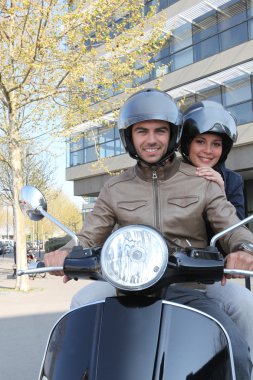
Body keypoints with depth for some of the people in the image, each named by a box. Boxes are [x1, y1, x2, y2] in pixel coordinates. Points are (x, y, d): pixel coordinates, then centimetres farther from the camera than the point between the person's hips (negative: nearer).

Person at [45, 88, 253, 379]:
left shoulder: (201, 182, 6)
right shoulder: (115, 189, 11)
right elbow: (88, 237, 9)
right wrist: (66, 253, -15)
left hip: (187, 289, -1)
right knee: (83, 303, -26)